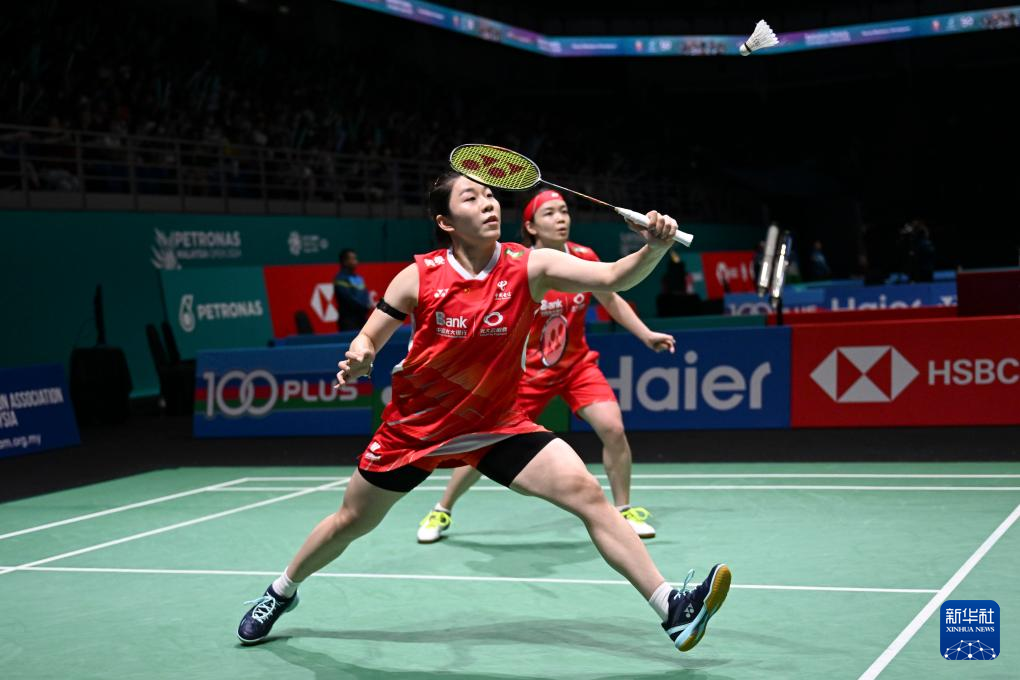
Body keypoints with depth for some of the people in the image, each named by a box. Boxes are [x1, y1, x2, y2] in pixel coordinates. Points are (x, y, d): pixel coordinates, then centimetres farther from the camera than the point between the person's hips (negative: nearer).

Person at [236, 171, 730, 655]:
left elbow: (613, 277, -27)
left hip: (497, 426, 0)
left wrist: (653, 248, -46)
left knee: (586, 492, -20)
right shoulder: (419, 277, -14)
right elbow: (368, 340, -3)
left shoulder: (529, 266, -14)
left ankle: (670, 606, -17)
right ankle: (282, 591, 44)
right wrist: (357, 359, -26)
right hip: (414, 426, 0)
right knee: (351, 523, 14)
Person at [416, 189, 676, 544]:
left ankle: (624, 510, 4)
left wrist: (647, 334, 4)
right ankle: (442, 511, 24)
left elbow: (611, 301, 9)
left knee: (613, 428, -18)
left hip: (577, 364, 2)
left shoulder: (585, 258, -8)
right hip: (528, 369, -2)